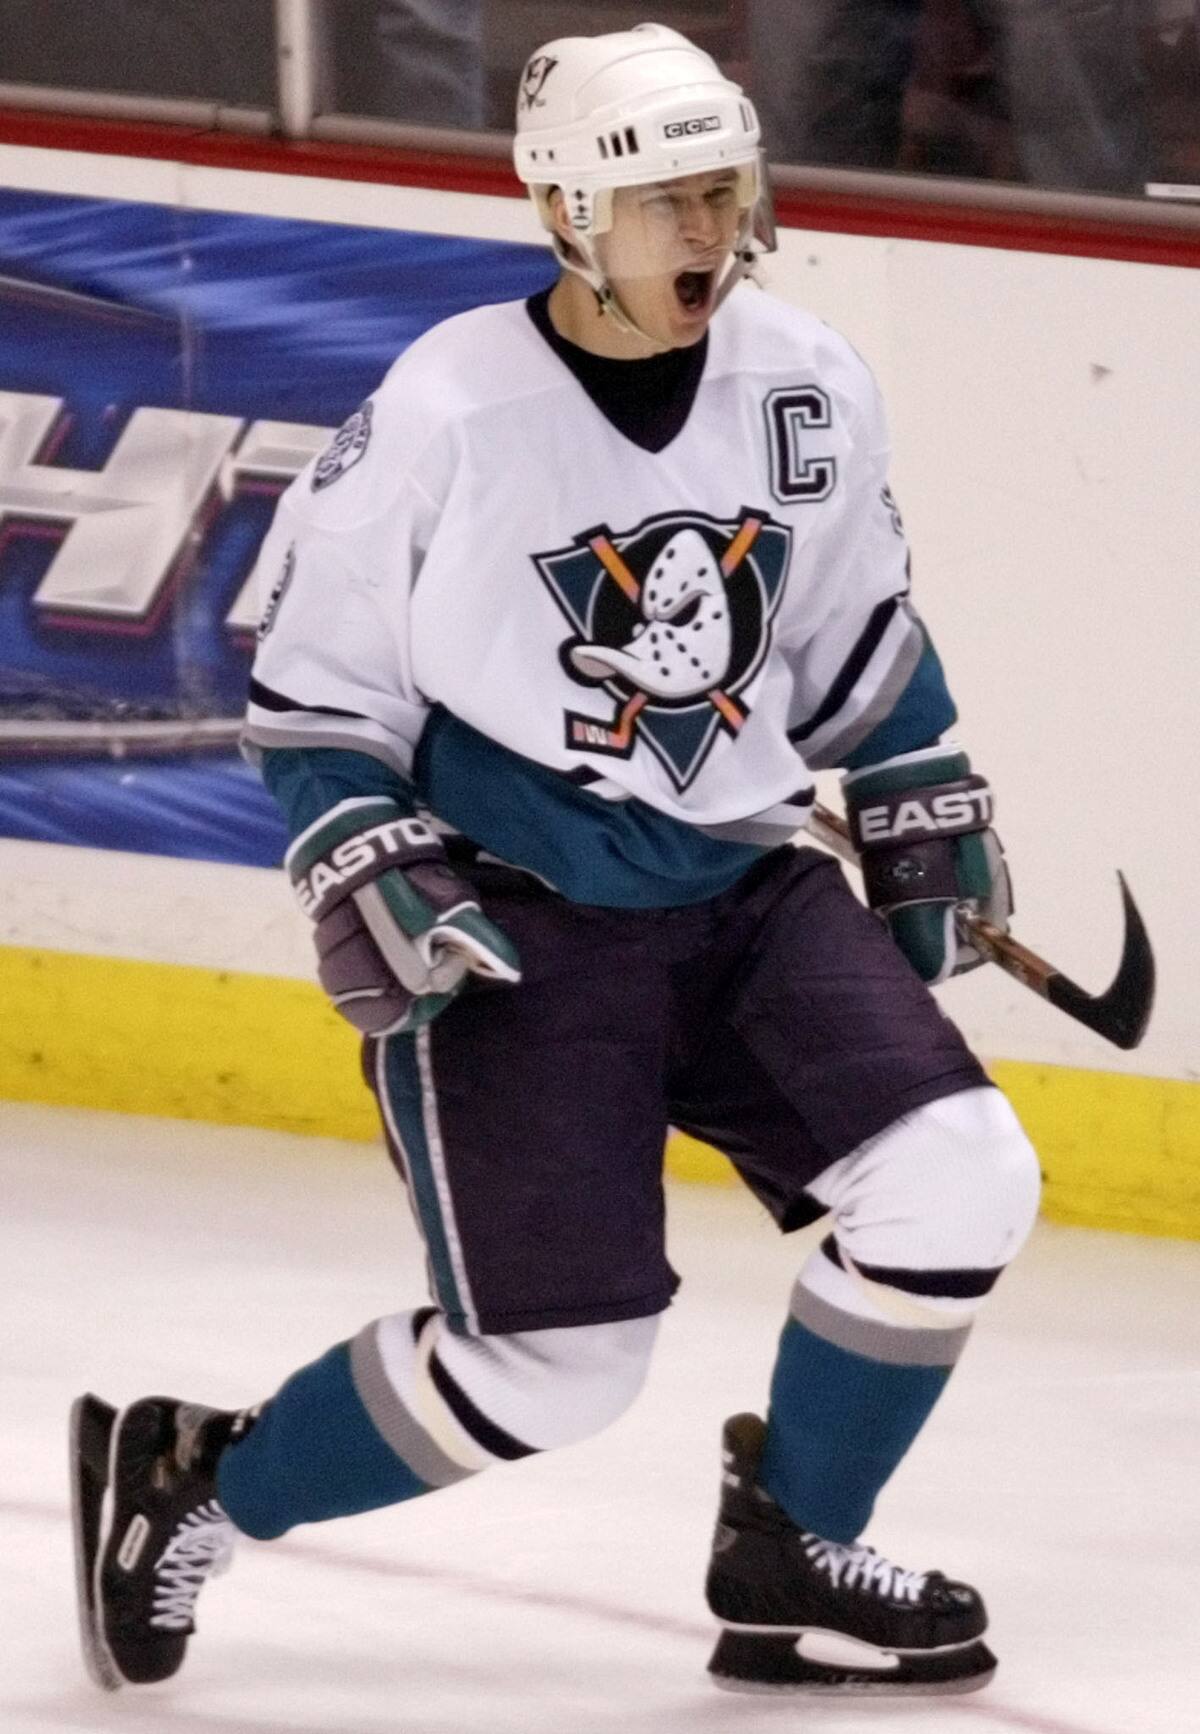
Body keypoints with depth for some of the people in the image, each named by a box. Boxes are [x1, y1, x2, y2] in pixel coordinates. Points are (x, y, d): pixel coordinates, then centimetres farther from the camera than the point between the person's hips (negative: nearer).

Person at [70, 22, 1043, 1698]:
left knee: (957, 1179, -12)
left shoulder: (810, 392, 0)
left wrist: (926, 808, 19)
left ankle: (792, 1557, 8)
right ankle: (187, 1484, 12)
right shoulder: (442, 415, -15)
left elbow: (859, 629, 19)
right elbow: (315, 688, -6)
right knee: (557, 1360, -10)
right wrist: (371, 876, -16)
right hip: (512, 927, -6)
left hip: (747, 893, 6)